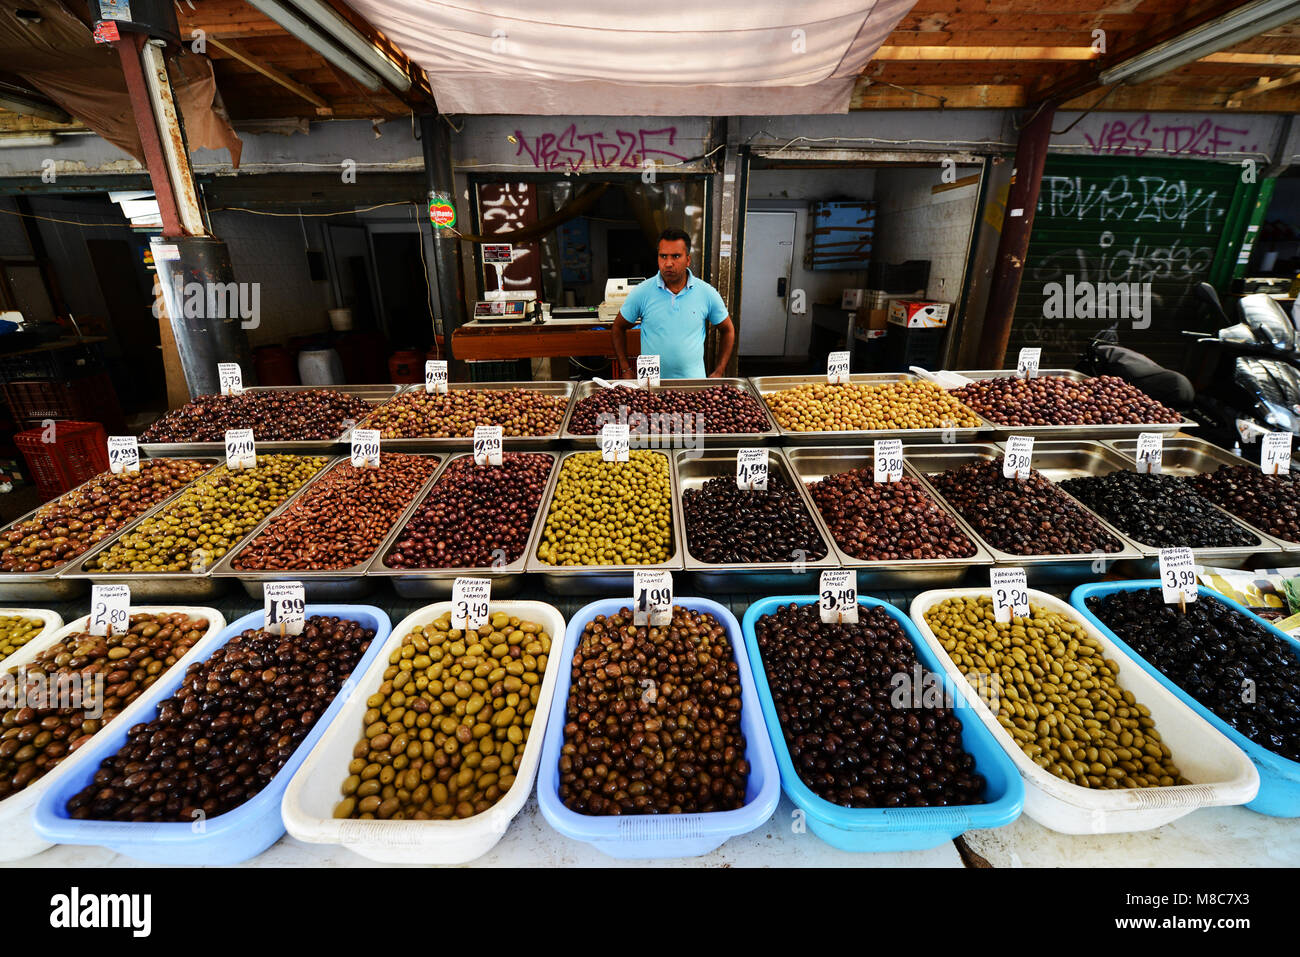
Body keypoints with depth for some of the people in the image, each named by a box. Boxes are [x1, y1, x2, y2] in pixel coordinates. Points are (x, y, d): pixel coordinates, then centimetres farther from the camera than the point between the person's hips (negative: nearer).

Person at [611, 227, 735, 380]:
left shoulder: (707, 293, 0)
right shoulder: (641, 292, -2)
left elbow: (728, 330, 12)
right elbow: (618, 328, 10)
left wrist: (718, 373, 6)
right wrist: (626, 370, 4)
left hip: (693, 380, 0)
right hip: (651, 381, 0)